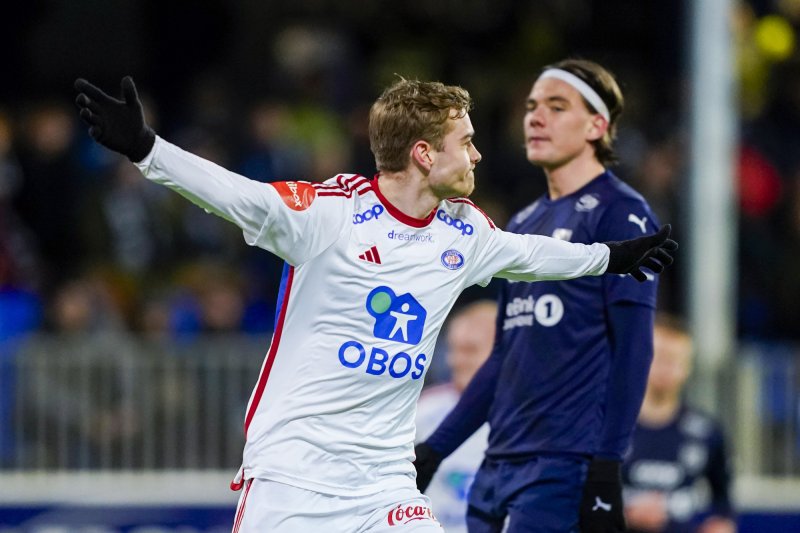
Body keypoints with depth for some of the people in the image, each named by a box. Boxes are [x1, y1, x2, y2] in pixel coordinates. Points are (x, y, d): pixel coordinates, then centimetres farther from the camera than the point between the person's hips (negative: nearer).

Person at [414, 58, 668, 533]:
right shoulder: (524, 224, 20)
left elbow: (632, 349, -12)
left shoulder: (619, 213, -4)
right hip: (500, 463, 8)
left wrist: (606, 467, -19)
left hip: (566, 464, -8)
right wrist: (436, 448, 22)